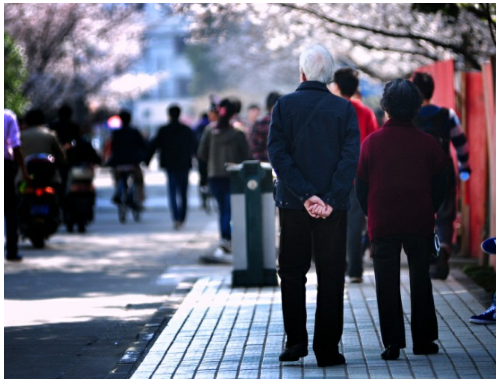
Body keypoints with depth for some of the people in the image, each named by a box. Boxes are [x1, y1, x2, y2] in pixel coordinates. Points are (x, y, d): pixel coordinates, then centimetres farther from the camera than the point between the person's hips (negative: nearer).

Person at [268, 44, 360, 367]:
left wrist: (306, 195, -12)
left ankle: (296, 340, 6)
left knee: (292, 273, 13)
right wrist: (331, 199, -14)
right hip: (333, 207, 0)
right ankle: (327, 349, 3)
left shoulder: (284, 106, 1)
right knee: (331, 279, 5)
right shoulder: (344, 109, 0)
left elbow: (277, 153, -8)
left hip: (293, 205, 0)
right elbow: (351, 156, -10)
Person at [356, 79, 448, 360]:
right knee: (421, 281, 12)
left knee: (387, 285, 4)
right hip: (420, 223, 1)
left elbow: (361, 187, -1)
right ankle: (423, 341, 14)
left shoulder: (371, 142, -5)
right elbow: (440, 187, 2)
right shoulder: (428, 143, -4)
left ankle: (393, 343, 2)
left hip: (383, 224, -1)